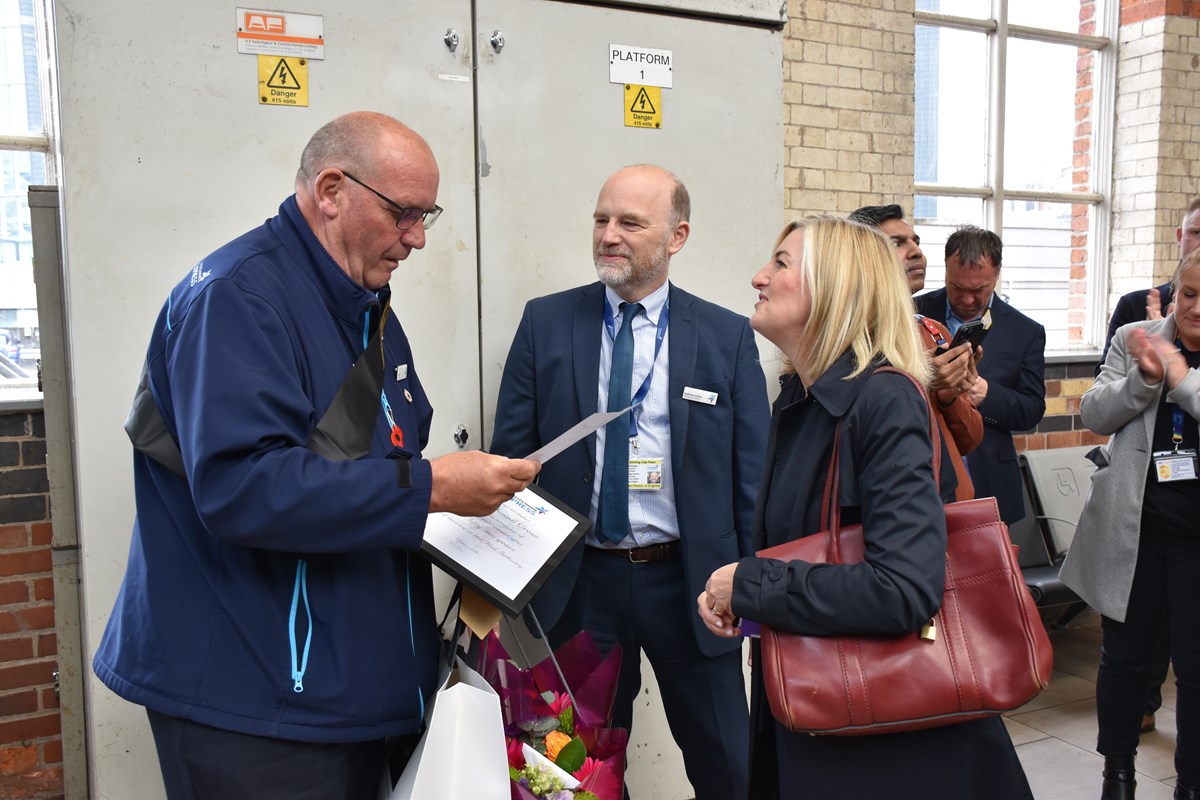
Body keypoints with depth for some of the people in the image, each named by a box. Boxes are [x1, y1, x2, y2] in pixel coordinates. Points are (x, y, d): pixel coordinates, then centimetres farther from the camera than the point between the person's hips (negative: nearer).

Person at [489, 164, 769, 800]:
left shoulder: (728, 337, -1)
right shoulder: (545, 323, 1)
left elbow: (752, 474, 1)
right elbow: (511, 455, 2)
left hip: (691, 582, 0)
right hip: (578, 582, 1)